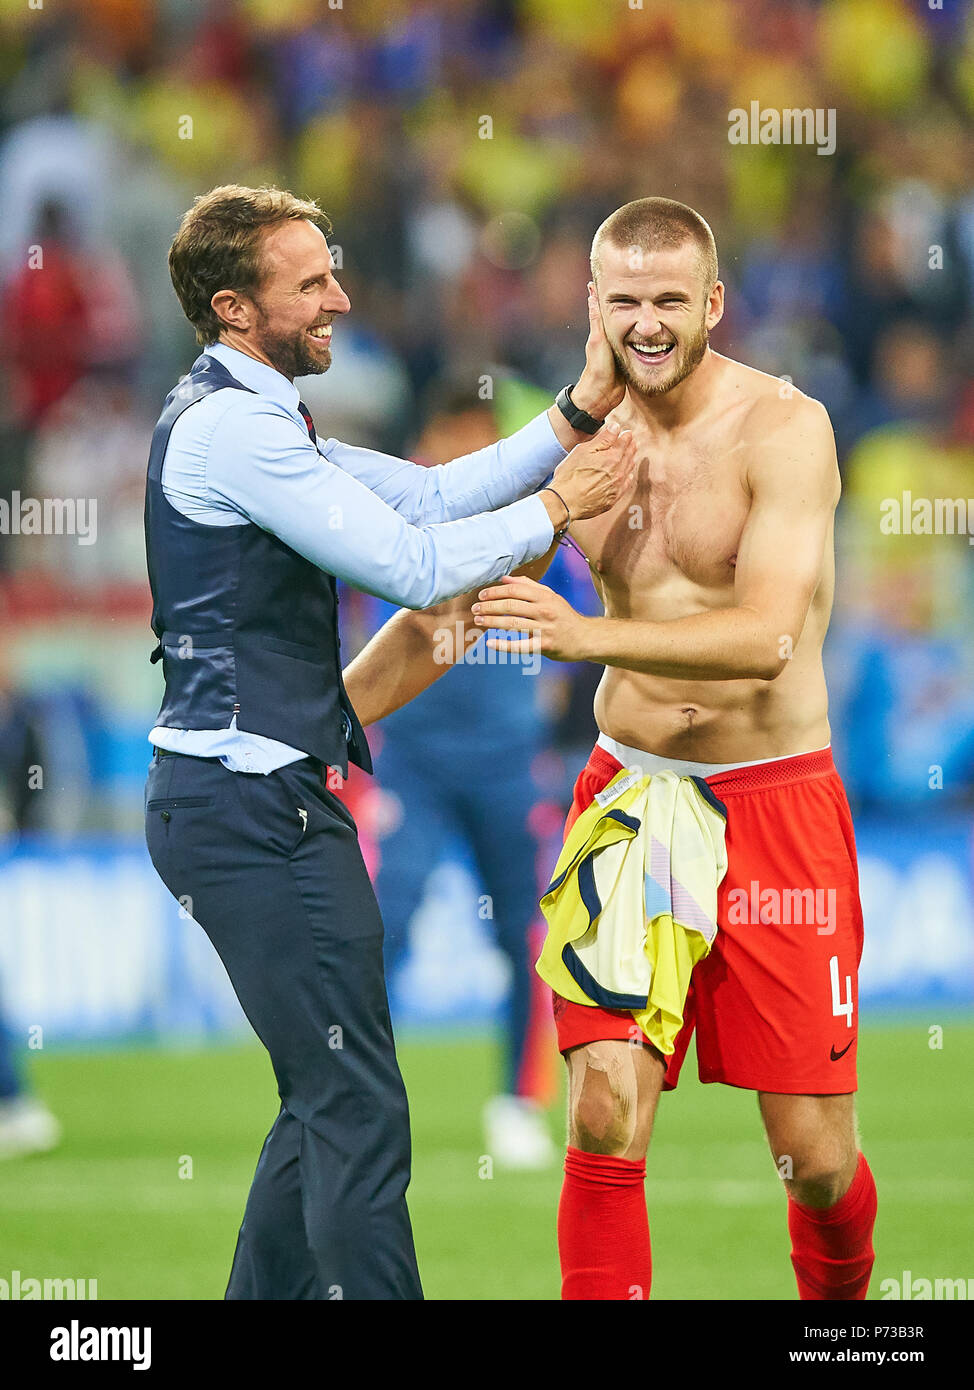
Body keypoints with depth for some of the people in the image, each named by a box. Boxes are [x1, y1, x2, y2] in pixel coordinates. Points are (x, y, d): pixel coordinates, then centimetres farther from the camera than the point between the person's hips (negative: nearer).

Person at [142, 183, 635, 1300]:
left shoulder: (252, 422, 18)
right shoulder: (230, 427, -15)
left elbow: (428, 495, 16)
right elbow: (414, 566, -17)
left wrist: (575, 418, 9)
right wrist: (557, 504, -5)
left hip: (259, 803, 11)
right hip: (253, 804, -11)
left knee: (328, 1103, 16)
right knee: (359, 1113, -12)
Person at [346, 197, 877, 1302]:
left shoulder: (783, 429, -12)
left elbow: (766, 635, -25)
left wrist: (585, 637, -37)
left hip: (774, 802, -3)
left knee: (815, 1159, 1)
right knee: (604, 1123, -11)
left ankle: (841, 1302, 31)